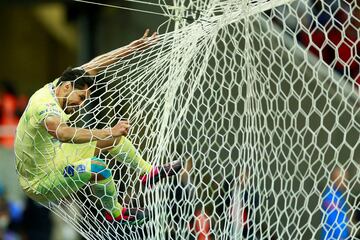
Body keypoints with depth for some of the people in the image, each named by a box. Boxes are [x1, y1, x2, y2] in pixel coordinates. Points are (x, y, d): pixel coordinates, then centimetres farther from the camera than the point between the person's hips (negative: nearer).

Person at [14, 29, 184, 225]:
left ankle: (148, 172, 28)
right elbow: (64, 133, -51)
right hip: (40, 185, -10)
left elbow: (95, 64, 1)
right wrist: (109, 133, -52)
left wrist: (133, 47, -1)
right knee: (96, 167, -31)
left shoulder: (57, 86, -4)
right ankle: (115, 213, -6)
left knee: (110, 138, 11)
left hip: (55, 159, 10)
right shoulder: (44, 105, -31)